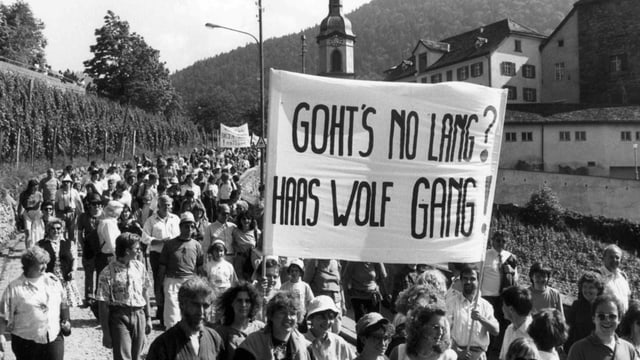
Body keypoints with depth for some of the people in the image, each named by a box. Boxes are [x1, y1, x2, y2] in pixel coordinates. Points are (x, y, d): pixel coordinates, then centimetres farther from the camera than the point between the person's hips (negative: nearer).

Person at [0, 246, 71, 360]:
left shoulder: (53, 280, 4)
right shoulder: (14, 288, -7)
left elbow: (63, 303, 15)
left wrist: (65, 321, 5)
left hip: (54, 339, 3)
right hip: (26, 343, -3)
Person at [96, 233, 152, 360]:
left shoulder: (140, 267, 4)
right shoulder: (108, 273, -11)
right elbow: (103, 305, -8)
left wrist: (147, 318, 15)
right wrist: (106, 333, -7)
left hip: (139, 316, 4)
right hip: (119, 317, -4)